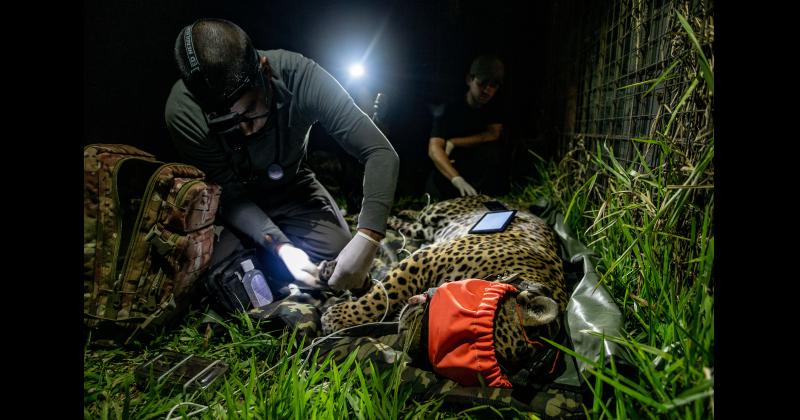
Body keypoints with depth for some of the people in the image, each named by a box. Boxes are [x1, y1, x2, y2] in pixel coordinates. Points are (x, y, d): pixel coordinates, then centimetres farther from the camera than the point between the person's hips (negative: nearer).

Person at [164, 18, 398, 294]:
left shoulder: (300, 77, -32)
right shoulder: (183, 112, -30)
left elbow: (381, 153, -33)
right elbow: (228, 194, -20)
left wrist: (366, 242, -45)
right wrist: (281, 248, -35)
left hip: (291, 189, 1)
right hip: (235, 203, 0)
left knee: (343, 276, -14)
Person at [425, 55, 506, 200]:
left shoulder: (493, 107, 1)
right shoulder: (450, 109, -15)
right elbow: (434, 149, -28)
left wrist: (453, 143, -17)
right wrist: (457, 179, -46)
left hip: (480, 174, 3)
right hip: (448, 174, -3)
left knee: (491, 149, -25)